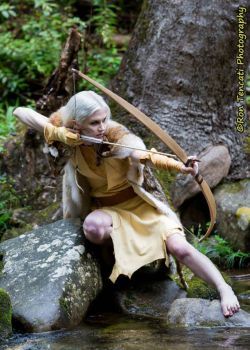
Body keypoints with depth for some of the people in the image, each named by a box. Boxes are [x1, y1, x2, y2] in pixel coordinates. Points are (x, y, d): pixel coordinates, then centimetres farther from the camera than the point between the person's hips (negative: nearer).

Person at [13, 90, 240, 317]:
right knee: (93, 226, -35)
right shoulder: (69, 137, -15)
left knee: (179, 247, -20)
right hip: (107, 209, 2)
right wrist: (57, 132, -29)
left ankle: (224, 289, -8)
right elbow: (20, 112, -16)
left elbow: (143, 154, -44)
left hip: (140, 204, -2)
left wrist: (180, 167, -64)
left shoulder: (117, 135, -24)